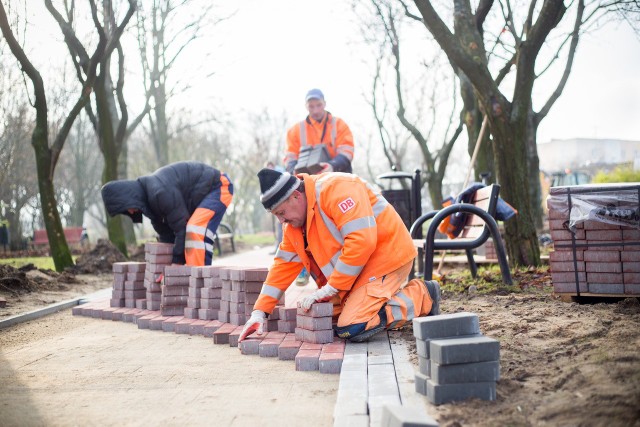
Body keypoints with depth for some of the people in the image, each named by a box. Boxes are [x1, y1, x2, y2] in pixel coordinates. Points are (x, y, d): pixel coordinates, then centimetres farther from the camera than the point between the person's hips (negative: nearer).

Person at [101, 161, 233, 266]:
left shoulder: (160, 193, -31)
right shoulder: (148, 196, -1)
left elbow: (181, 226, -26)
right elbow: (164, 230, 6)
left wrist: (177, 262, -19)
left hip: (218, 186, -10)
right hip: (202, 193, 10)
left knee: (195, 231, -25)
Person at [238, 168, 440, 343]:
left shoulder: (336, 189, -23)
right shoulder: (294, 219, 6)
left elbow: (362, 241, -30)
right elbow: (284, 264, 9)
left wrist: (329, 288, -23)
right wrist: (259, 312, 2)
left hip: (386, 256, -9)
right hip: (356, 269, 9)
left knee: (352, 329, -19)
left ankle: (422, 296, -1)